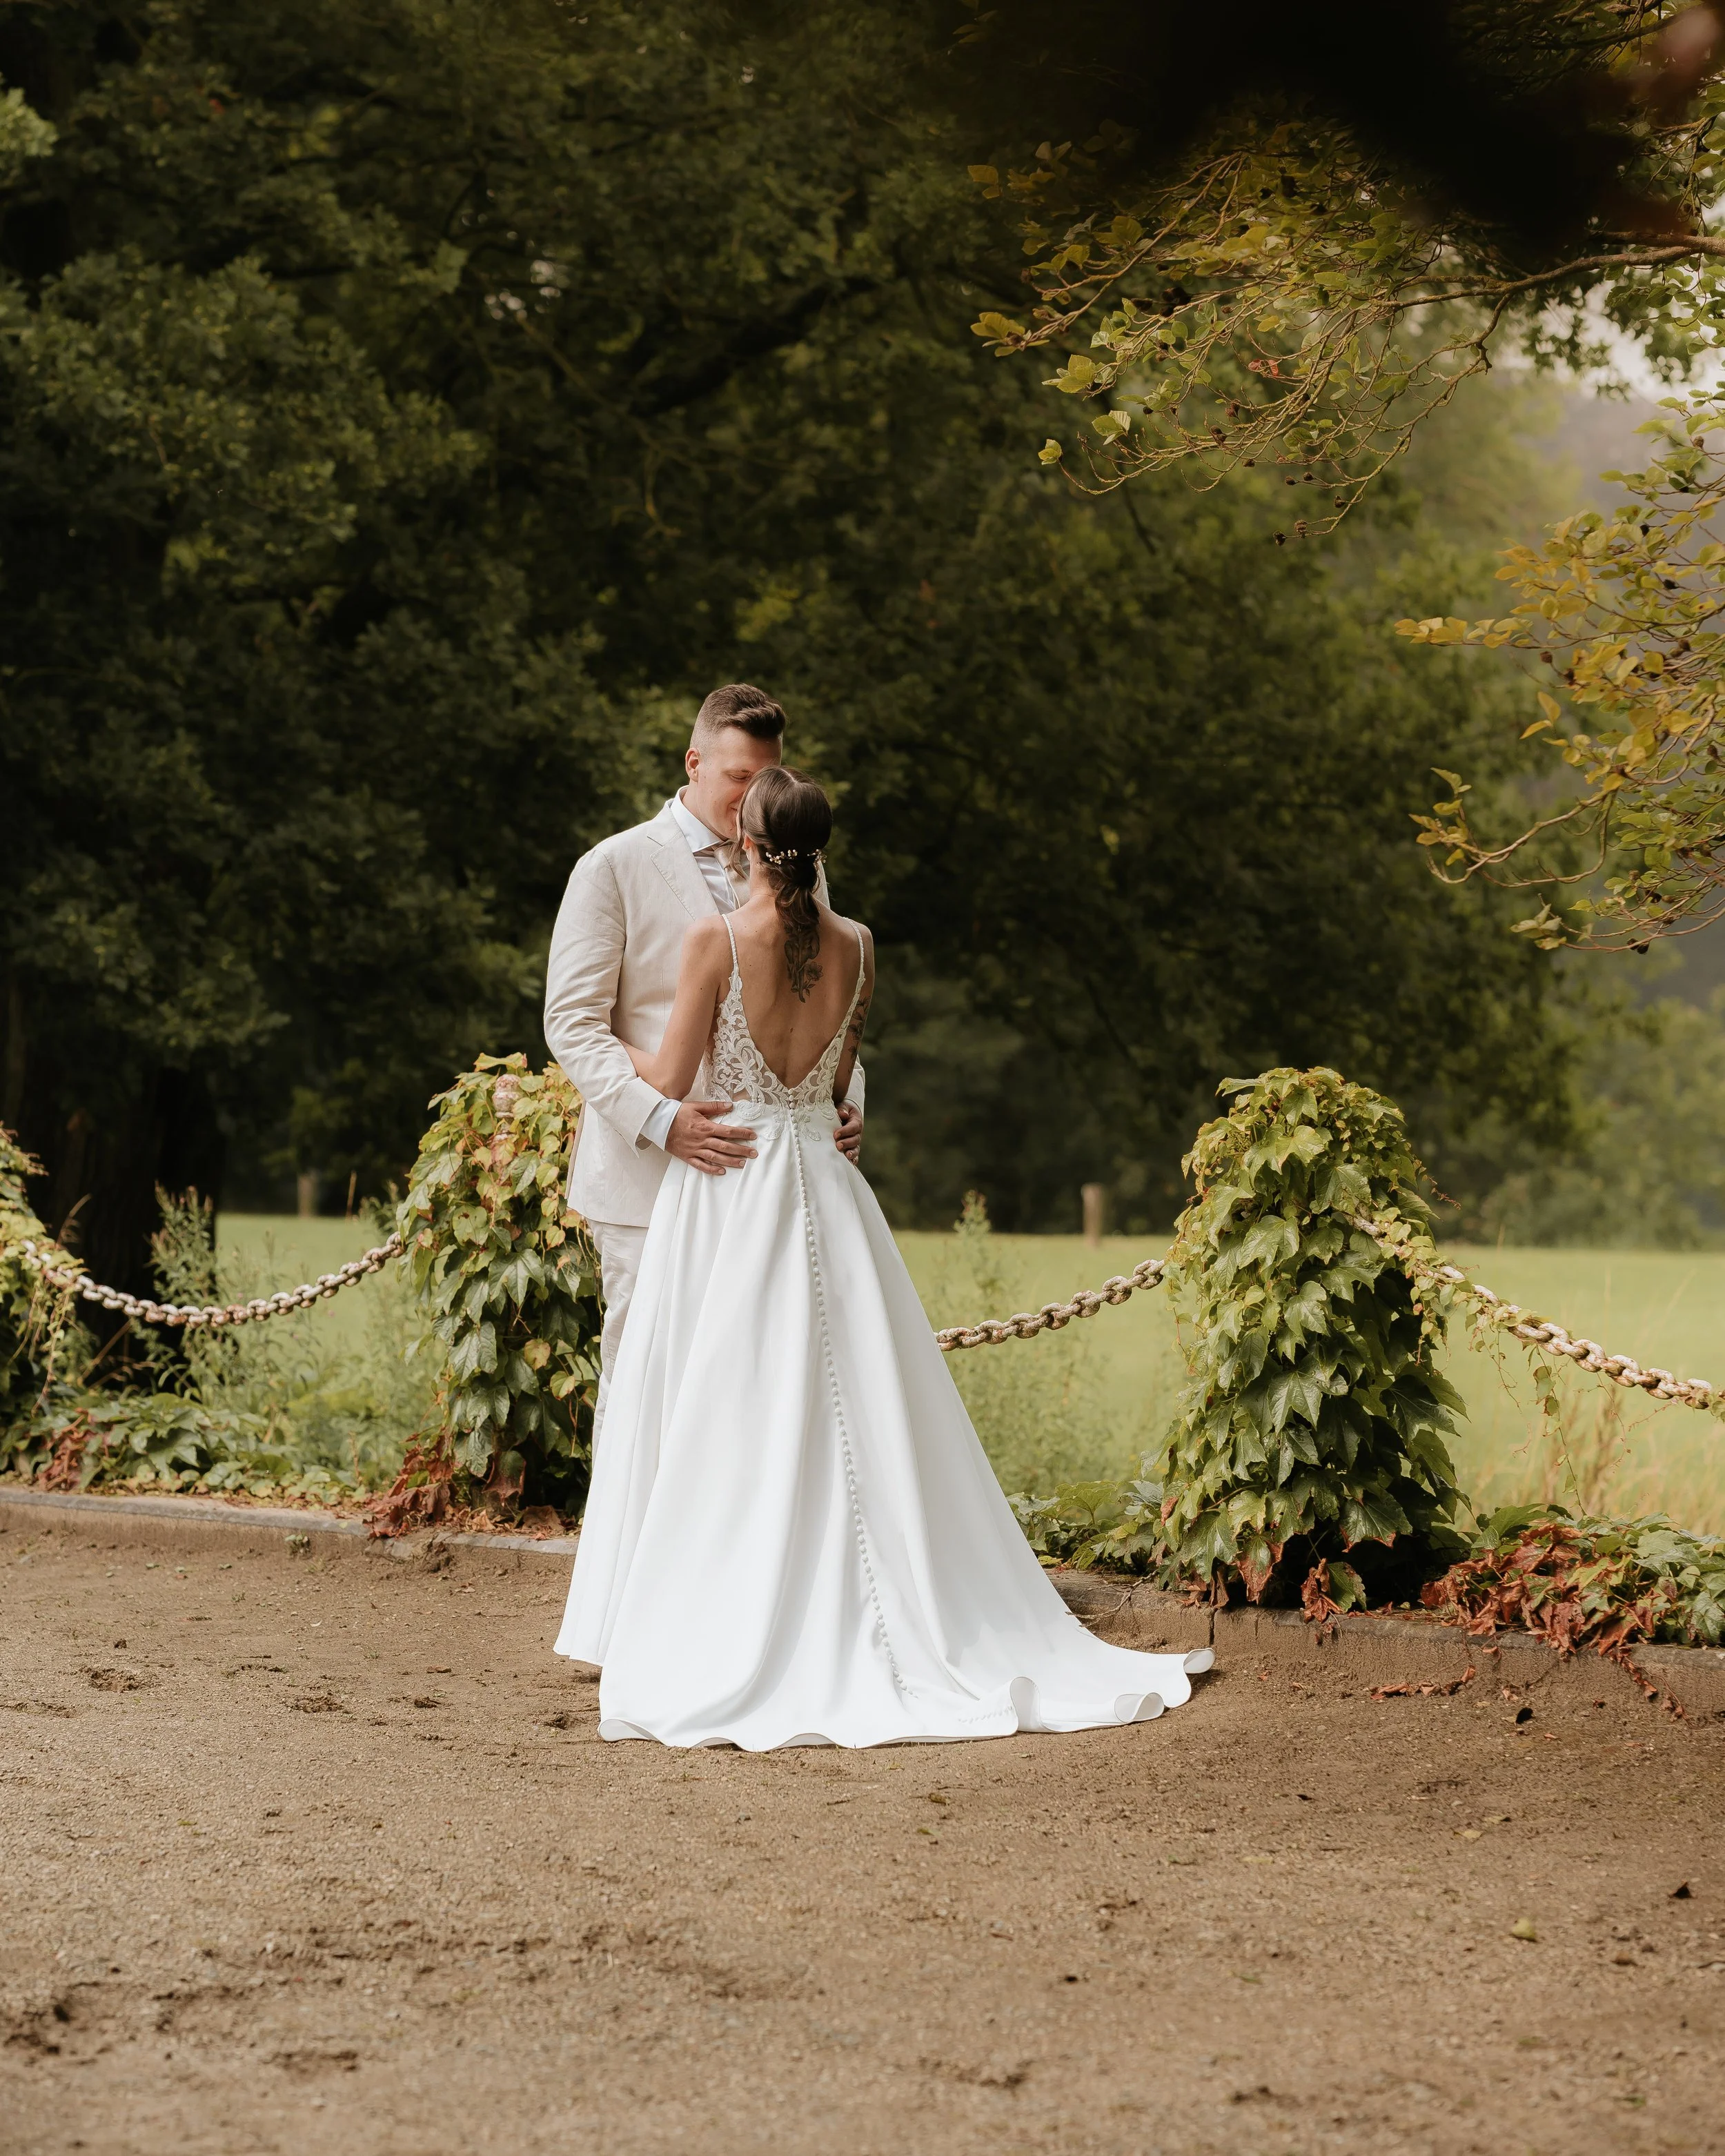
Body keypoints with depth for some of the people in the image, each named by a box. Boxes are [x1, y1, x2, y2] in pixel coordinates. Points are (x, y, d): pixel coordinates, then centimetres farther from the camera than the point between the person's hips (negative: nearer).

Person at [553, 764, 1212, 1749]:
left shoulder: (716, 939, -12)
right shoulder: (856, 947, 2)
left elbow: (672, 1080, -7)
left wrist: (611, 1045, 12)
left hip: (728, 1188, -4)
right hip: (822, 1185, 4)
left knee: (729, 1422, 1)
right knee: (848, 1412, 9)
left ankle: (721, 1639, 3)